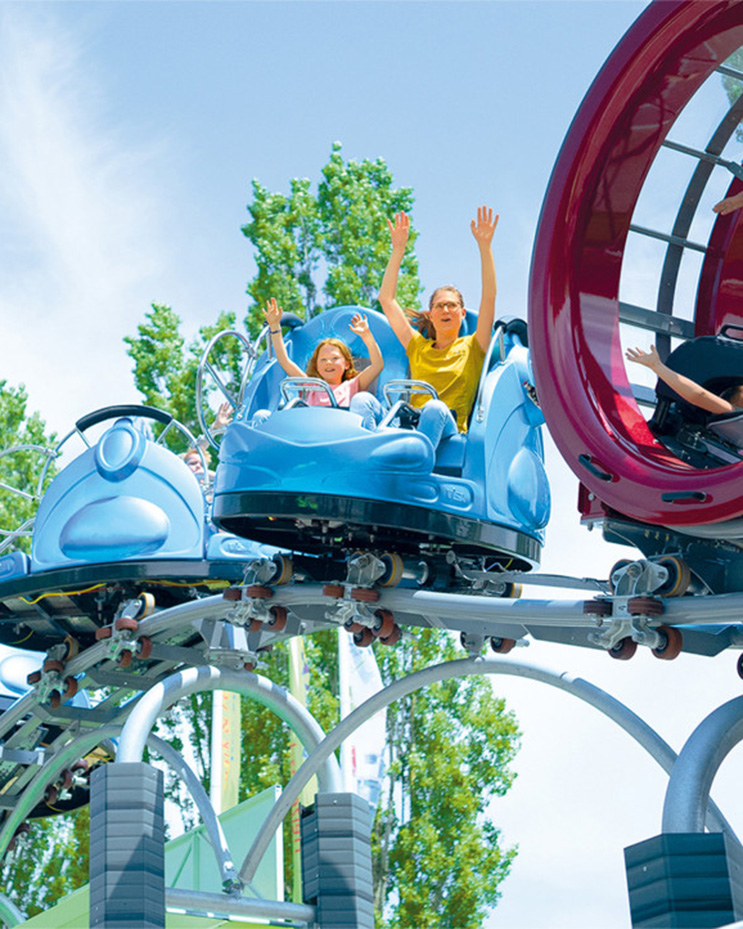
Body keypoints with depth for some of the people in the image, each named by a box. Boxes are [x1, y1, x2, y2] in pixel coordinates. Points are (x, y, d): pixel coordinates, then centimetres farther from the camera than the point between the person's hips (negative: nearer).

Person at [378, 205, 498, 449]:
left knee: (435, 409, -40)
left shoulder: (473, 347, 20)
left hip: (450, 431, -2)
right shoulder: (418, 347, 28)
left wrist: (484, 245, 2)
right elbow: (386, 299, 26)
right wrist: (398, 250, 22)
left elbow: (489, 296, 8)